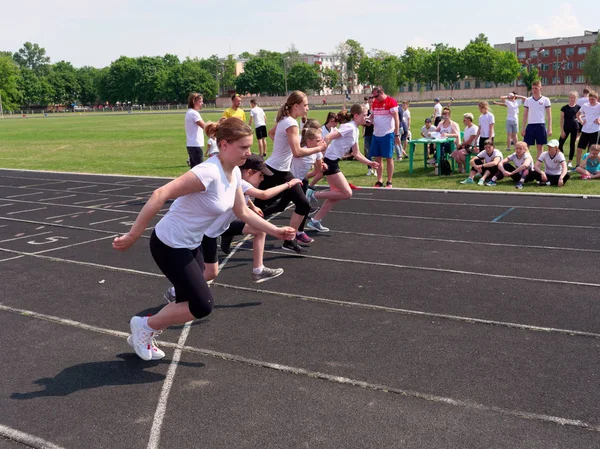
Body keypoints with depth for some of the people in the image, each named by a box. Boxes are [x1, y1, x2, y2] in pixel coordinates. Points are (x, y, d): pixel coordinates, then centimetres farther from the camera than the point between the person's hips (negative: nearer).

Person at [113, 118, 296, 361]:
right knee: (203, 306, -6)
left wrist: (276, 231, 9)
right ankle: (144, 325, 14)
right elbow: (160, 195, -33)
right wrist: (132, 236, -32)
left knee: (190, 305, 13)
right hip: (169, 246, -9)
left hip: (191, 246, 9)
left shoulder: (235, 172, -1)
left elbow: (243, 212, 13)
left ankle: (145, 336, 34)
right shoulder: (209, 173, -30)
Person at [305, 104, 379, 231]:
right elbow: (327, 138, -25)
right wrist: (321, 159, -27)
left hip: (333, 163, 10)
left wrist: (369, 163, 9)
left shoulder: (355, 130, 15)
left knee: (337, 194, 14)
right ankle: (314, 195, -2)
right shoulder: (349, 127, -15)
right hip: (329, 162, -10)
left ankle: (314, 222, 20)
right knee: (347, 193, -7)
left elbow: (356, 154, 22)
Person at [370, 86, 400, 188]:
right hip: (376, 134, 6)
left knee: (389, 158, 0)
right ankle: (379, 181, 13)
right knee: (378, 158, 6)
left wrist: (397, 135, -13)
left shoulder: (391, 102, -7)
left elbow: (396, 119, -9)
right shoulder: (375, 103, 12)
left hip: (387, 134, -6)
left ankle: (389, 182, 6)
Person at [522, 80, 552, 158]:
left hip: (541, 126, -2)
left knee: (539, 147, 5)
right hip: (530, 126, 2)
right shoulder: (528, 100, 8)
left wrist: (549, 128, -6)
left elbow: (549, 115, 1)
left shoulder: (545, 100, 1)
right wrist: (523, 128, 4)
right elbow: (525, 115, 11)